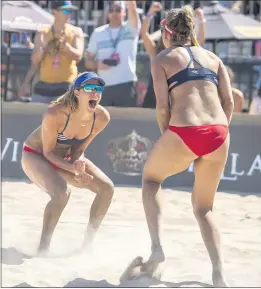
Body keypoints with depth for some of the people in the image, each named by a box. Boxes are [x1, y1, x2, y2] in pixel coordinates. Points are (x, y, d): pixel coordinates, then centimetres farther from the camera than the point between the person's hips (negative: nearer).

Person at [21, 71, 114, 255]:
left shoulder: (102, 117, -19)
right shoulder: (55, 114, -35)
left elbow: (79, 149, -5)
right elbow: (48, 152, -23)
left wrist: (78, 165, -25)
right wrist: (73, 168, -38)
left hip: (65, 157, 6)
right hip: (35, 155, -6)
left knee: (107, 187, -8)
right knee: (61, 192, -32)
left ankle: (88, 243, 5)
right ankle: (43, 247, -17)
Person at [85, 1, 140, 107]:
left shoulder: (131, 29, 6)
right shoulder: (98, 33, 12)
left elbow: (132, 9, -14)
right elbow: (88, 61, 12)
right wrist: (97, 64, -10)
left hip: (126, 86, -2)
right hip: (104, 87, 2)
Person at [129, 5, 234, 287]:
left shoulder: (162, 58, 10)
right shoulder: (212, 57, 20)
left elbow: (162, 105, -1)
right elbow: (228, 102, 11)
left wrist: (165, 137, 12)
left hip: (183, 133, -3)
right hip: (218, 134, 3)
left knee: (150, 177, 27)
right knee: (203, 207, 20)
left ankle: (156, 247, 11)